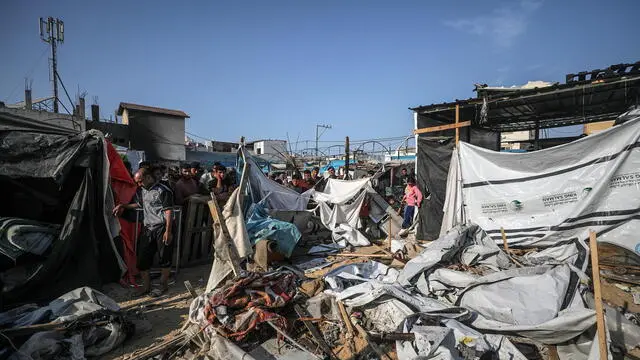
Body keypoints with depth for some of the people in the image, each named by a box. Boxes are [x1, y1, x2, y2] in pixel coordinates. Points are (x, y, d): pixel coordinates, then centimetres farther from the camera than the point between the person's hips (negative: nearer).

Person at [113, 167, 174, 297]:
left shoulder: (163, 191, -12)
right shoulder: (144, 190, 15)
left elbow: (169, 212, -15)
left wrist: (168, 231, -19)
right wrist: (123, 206, 28)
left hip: (162, 228, -8)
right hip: (147, 229, 8)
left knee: (165, 258, 6)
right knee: (142, 258, 10)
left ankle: (163, 285, 22)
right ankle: (146, 286, 26)